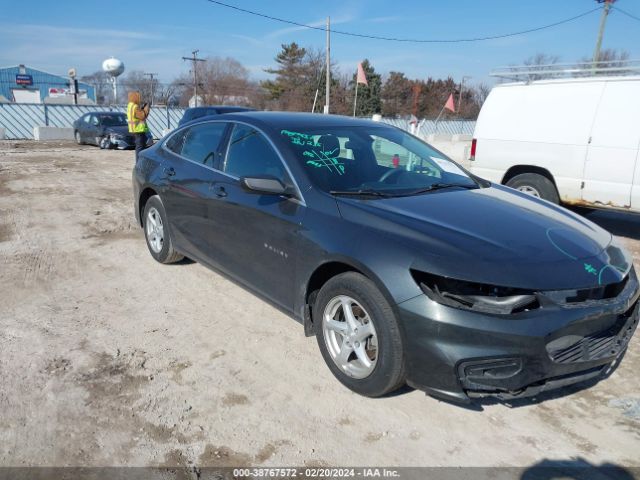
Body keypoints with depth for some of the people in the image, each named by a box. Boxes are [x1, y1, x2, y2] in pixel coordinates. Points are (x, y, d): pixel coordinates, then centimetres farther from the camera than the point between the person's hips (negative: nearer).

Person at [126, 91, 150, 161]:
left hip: (135, 129, 11)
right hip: (139, 129, -11)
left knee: (139, 146, 16)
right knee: (140, 146, -9)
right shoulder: (135, 107, -17)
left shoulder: (130, 106, 16)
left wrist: (142, 108, 10)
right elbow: (142, 116, -19)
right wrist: (146, 108, -7)